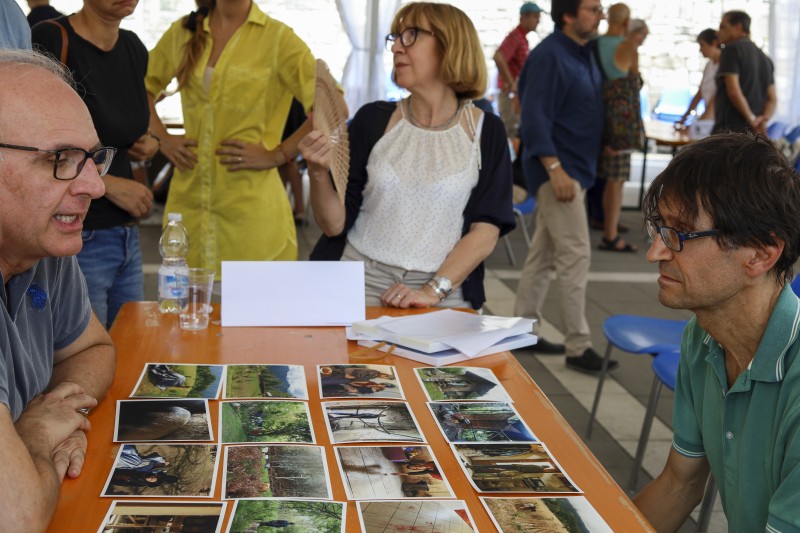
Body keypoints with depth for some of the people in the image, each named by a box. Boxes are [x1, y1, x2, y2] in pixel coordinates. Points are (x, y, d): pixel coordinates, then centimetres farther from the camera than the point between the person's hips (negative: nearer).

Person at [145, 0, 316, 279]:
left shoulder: (277, 37, -3)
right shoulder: (183, 32, 9)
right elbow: (143, 89, 24)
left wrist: (276, 155, -11)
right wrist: (162, 139, 9)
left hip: (250, 202, -4)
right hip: (189, 196, 4)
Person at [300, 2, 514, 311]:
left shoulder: (486, 132, 2)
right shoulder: (372, 119, 5)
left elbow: (485, 231, -3)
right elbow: (335, 224, 3)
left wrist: (432, 291, -15)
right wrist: (319, 174, -15)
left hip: (442, 301, 0)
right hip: (358, 287, 1)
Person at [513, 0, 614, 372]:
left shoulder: (583, 54, 13)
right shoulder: (549, 55, -16)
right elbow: (534, 117, -21)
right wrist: (554, 167, -28)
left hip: (575, 167, 9)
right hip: (558, 170, -9)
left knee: (544, 253, 14)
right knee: (575, 255, -9)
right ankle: (578, 347, -4)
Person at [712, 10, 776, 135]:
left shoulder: (732, 50, -4)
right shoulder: (764, 57, 21)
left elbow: (734, 91, -16)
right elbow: (772, 99, 13)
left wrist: (752, 119, -11)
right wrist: (764, 119, -3)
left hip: (730, 128, -8)